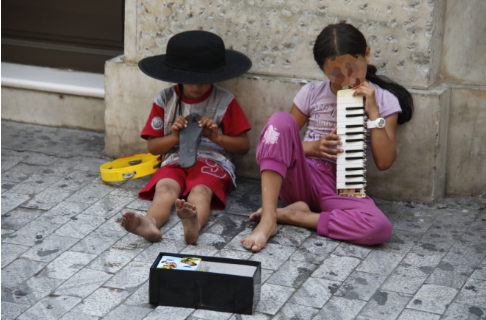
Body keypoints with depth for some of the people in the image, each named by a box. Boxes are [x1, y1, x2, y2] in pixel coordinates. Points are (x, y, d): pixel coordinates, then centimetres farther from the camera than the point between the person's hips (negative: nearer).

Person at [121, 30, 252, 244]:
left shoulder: (225, 102, 8)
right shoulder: (165, 100, 12)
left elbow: (244, 146, 8)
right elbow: (152, 147, 13)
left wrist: (216, 137, -9)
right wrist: (175, 137, -7)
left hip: (212, 162, -2)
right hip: (175, 162, 2)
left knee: (200, 190, -36)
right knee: (165, 187, -33)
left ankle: (193, 225, -70)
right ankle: (150, 224, -64)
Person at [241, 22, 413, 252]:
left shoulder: (384, 101, 3)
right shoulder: (312, 93, 5)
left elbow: (384, 162, -4)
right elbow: (283, 137, 10)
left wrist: (373, 111, -12)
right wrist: (311, 147, -10)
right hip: (301, 178, 1)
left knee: (380, 228, -34)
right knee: (280, 120, -26)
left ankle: (289, 215, -18)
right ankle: (267, 220, -30)